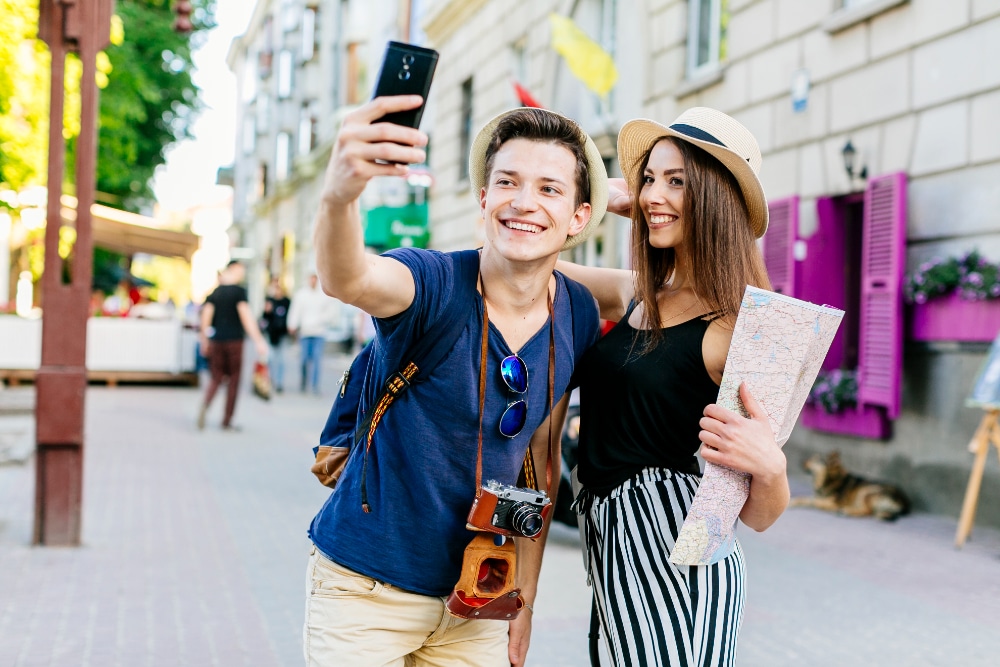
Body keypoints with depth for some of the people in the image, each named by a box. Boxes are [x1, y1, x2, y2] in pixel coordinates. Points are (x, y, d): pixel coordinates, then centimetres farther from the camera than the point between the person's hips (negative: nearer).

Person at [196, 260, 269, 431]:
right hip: (234, 340, -4)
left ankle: (204, 405, -17)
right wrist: (258, 340, -14)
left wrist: (204, 340, 13)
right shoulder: (239, 291, -7)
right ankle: (227, 421, 8)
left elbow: (206, 314, 4)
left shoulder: (215, 292, 7)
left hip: (216, 340, 4)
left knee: (216, 378, 12)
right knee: (233, 380, 6)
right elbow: (245, 315, -14)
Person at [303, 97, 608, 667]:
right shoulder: (434, 283, -18)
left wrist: (524, 597, 8)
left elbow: (541, 458, 6)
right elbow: (346, 281, -42)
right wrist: (339, 195, -63)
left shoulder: (579, 318, -5)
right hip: (366, 591, -4)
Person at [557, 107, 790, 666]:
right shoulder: (633, 295, 6)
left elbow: (758, 516, -9)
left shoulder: (739, 326, -12)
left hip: (677, 555, -7)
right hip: (613, 546, 7)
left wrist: (770, 467, -30)